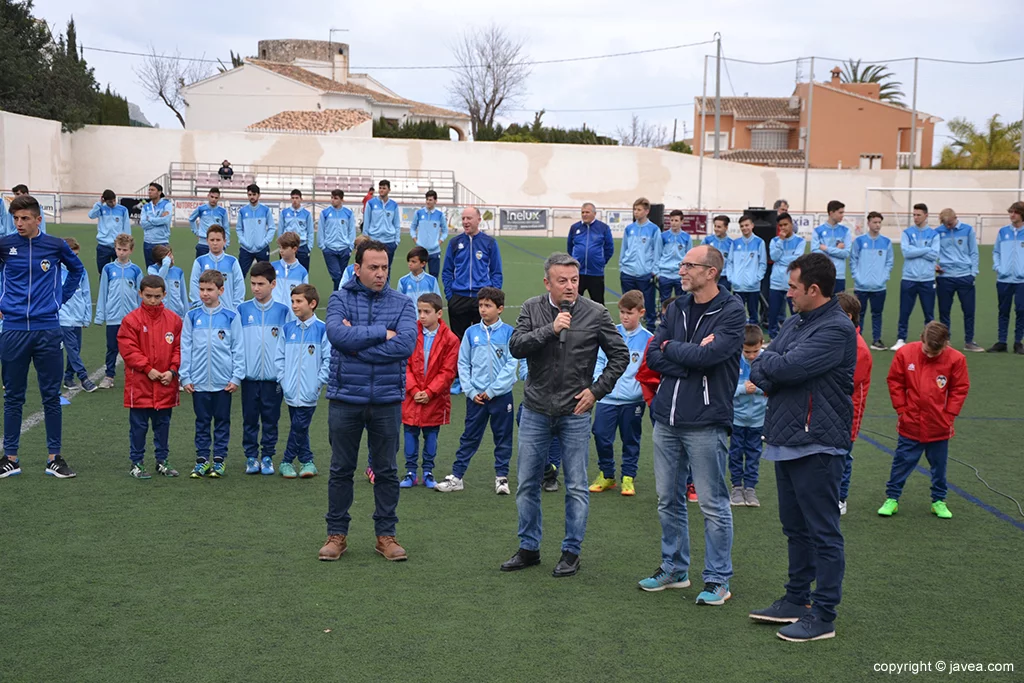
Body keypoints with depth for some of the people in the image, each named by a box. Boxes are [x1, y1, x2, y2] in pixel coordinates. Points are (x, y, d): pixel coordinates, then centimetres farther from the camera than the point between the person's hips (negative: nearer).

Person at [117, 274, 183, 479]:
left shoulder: (173, 320, 4)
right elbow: (128, 349, -10)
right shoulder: (131, 320, -6)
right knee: (138, 426, 5)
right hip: (139, 384, -3)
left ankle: (162, 461, 24)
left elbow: (179, 348, 6)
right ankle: (136, 463, 15)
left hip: (166, 385, 3)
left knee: (163, 424, 13)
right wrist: (148, 369, -13)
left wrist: (172, 370, -7)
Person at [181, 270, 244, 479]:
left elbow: (238, 349, 0)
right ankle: (202, 460, 18)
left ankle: (219, 459, 18)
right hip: (199, 381, 1)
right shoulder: (192, 317, 2)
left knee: (222, 422, 8)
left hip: (224, 381, -1)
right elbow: (185, 348, 4)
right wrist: (185, 377, -1)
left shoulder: (231, 317, -3)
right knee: (202, 422, 10)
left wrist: (236, 377, -5)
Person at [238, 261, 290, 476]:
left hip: (273, 376, -1)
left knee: (271, 419, 6)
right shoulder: (243, 310, 2)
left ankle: (268, 456, 17)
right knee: (250, 419, 7)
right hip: (249, 376, 1)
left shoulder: (283, 311, -1)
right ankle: (251, 456, 18)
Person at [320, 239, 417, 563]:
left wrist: (357, 340, -15)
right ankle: (337, 534, 21)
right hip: (345, 399, -1)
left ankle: (386, 535, 21)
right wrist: (382, 333, -16)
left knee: (386, 471, 9)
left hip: (387, 401, 1)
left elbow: (406, 344, -15)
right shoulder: (340, 299, 1)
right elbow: (337, 334, -19)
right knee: (341, 470, 9)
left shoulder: (402, 303, 3)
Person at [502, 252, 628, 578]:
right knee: (527, 483, 9)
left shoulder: (595, 314, -4)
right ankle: (528, 548, 23)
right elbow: (516, 346, -12)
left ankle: (571, 552, 16)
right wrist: (551, 329, -23)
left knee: (577, 487, 4)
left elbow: (620, 355, 3)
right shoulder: (532, 309, 0)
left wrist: (597, 390, -3)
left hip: (575, 413, -2)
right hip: (535, 411, 2)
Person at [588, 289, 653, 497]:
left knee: (631, 440, 9)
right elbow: (599, 359, 7)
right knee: (602, 437, 0)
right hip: (607, 397, 1)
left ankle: (628, 478, 21)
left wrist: (643, 389, -13)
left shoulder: (648, 339, -2)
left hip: (633, 400, -1)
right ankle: (606, 475, 17)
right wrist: (599, 377, -9)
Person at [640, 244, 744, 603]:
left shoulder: (731, 311, -8)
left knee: (713, 504, 1)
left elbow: (708, 355, -21)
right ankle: (674, 567, 28)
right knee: (668, 500, 14)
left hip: (705, 422, -6)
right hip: (666, 419, 6)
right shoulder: (677, 308, 10)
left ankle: (718, 579, 12)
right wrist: (692, 356, -12)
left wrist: (671, 347, -4)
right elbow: (653, 357, 2)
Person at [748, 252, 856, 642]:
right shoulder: (795, 323, 13)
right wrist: (773, 376, -12)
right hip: (785, 440, 9)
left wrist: (768, 362, -5)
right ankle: (797, 600, 30)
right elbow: (758, 371, 9)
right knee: (796, 528, 18)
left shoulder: (837, 329, -15)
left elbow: (789, 367, -24)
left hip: (817, 445, -9)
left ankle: (823, 616, 6)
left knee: (822, 532, -1)